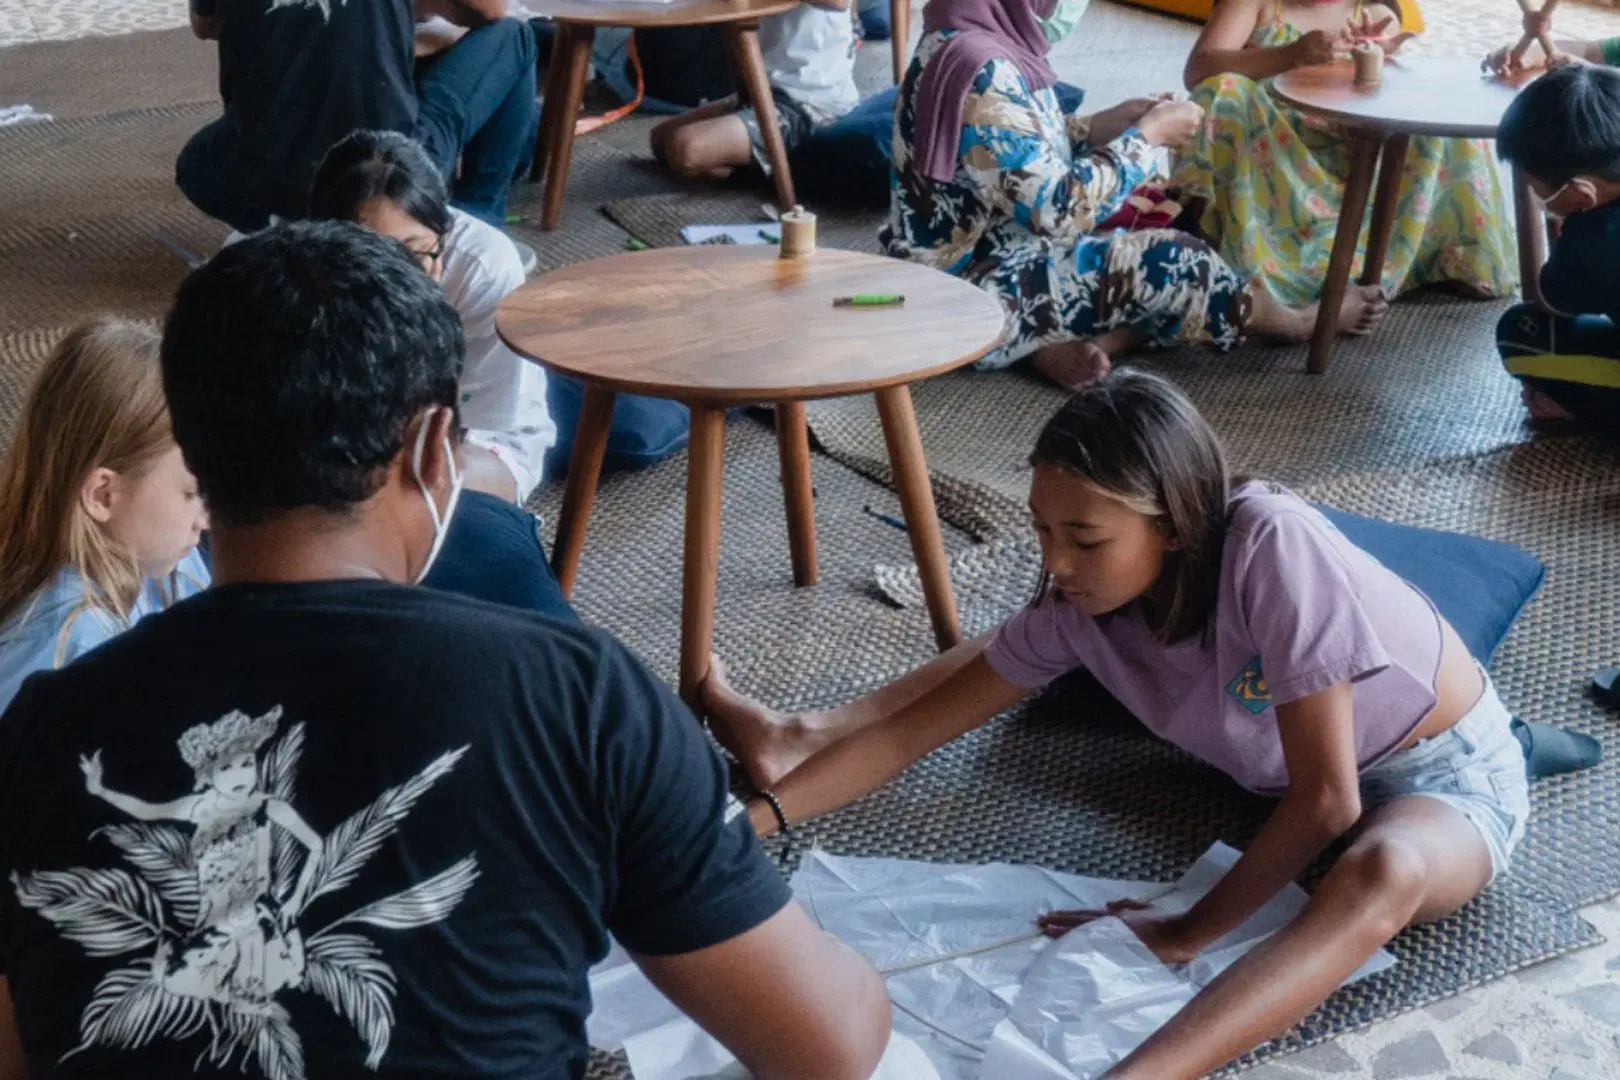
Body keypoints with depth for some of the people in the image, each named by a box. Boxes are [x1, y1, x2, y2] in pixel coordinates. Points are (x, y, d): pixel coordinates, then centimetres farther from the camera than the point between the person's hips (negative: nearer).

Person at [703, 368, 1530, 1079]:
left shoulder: (1272, 546, -36)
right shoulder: (1080, 602, -18)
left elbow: (1326, 801, -32)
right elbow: (912, 729, -11)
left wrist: (1185, 935, -24)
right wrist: (753, 821, -19)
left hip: (1450, 775, -6)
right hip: (1300, 760, 6)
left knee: (1379, 873, -43)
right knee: (1033, 644, 4)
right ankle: (804, 737, 11)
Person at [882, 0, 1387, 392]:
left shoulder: (967, 42, 4)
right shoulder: (981, 71, -26)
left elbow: (1026, 154, 15)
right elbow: (1061, 209, -24)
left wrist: (1117, 120, 2)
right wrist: (1147, 135, -11)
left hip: (982, 256, 10)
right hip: (971, 297, -10)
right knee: (1168, 262, -9)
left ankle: (1065, 342, -9)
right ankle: (1296, 323, 16)